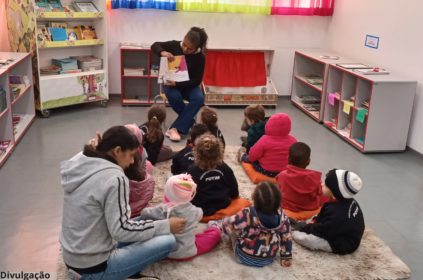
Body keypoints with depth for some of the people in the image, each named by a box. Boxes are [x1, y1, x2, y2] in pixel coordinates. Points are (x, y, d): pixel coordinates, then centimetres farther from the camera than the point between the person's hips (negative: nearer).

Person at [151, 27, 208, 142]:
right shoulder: (175, 45, -11)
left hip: (189, 85, 0)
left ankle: (175, 129, -34)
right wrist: (162, 52, -28)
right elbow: (155, 45, -3)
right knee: (174, 97, -35)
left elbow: (197, 80, -15)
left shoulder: (200, 57, -15)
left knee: (199, 98, -32)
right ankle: (192, 124, -15)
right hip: (171, 83, 0)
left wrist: (177, 84, -30)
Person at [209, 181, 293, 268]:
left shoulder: (247, 216, -34)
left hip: (244, 258, -4)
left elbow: (227, 226, -17)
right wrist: (287, 257, 7)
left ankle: (215, 225, 43)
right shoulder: (281, 215, -23)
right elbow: (286, 236, -9)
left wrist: (219, 224, 7)